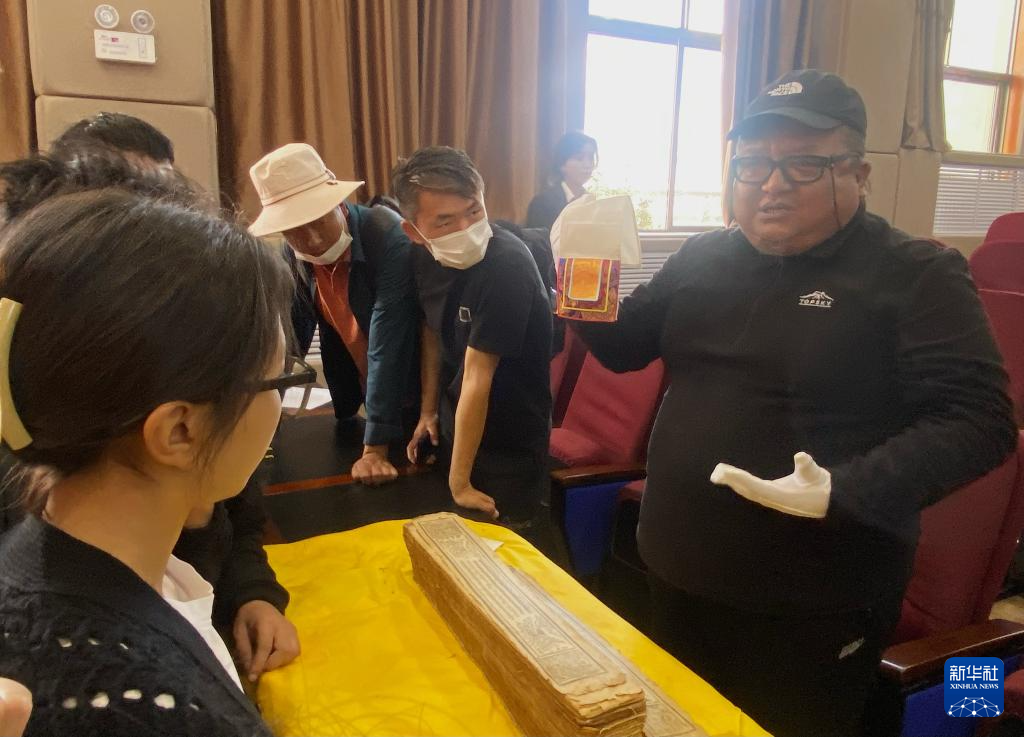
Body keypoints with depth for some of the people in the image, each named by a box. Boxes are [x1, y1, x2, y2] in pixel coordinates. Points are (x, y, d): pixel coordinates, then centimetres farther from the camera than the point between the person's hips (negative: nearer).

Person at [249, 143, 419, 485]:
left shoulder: (387, 236, -27)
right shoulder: (290, 259, -8)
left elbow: (388, 344, -30)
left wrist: (375, 447, -31)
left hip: (415, 395, -4)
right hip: (356, 401, 5)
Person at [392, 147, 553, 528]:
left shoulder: (506, 265, -30)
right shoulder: (425, 257, -8)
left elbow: (477, 376, -29)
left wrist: (461, 482, -23)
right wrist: (428, 410, 7)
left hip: (510, 442, -6)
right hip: (454, 427, 7)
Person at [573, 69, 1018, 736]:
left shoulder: (917, 276, -11)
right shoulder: (704, 257, 4)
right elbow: (625, 350, 10)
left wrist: (841, 490, -32)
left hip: (816, 609, -4)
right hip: (679, 580, 5)